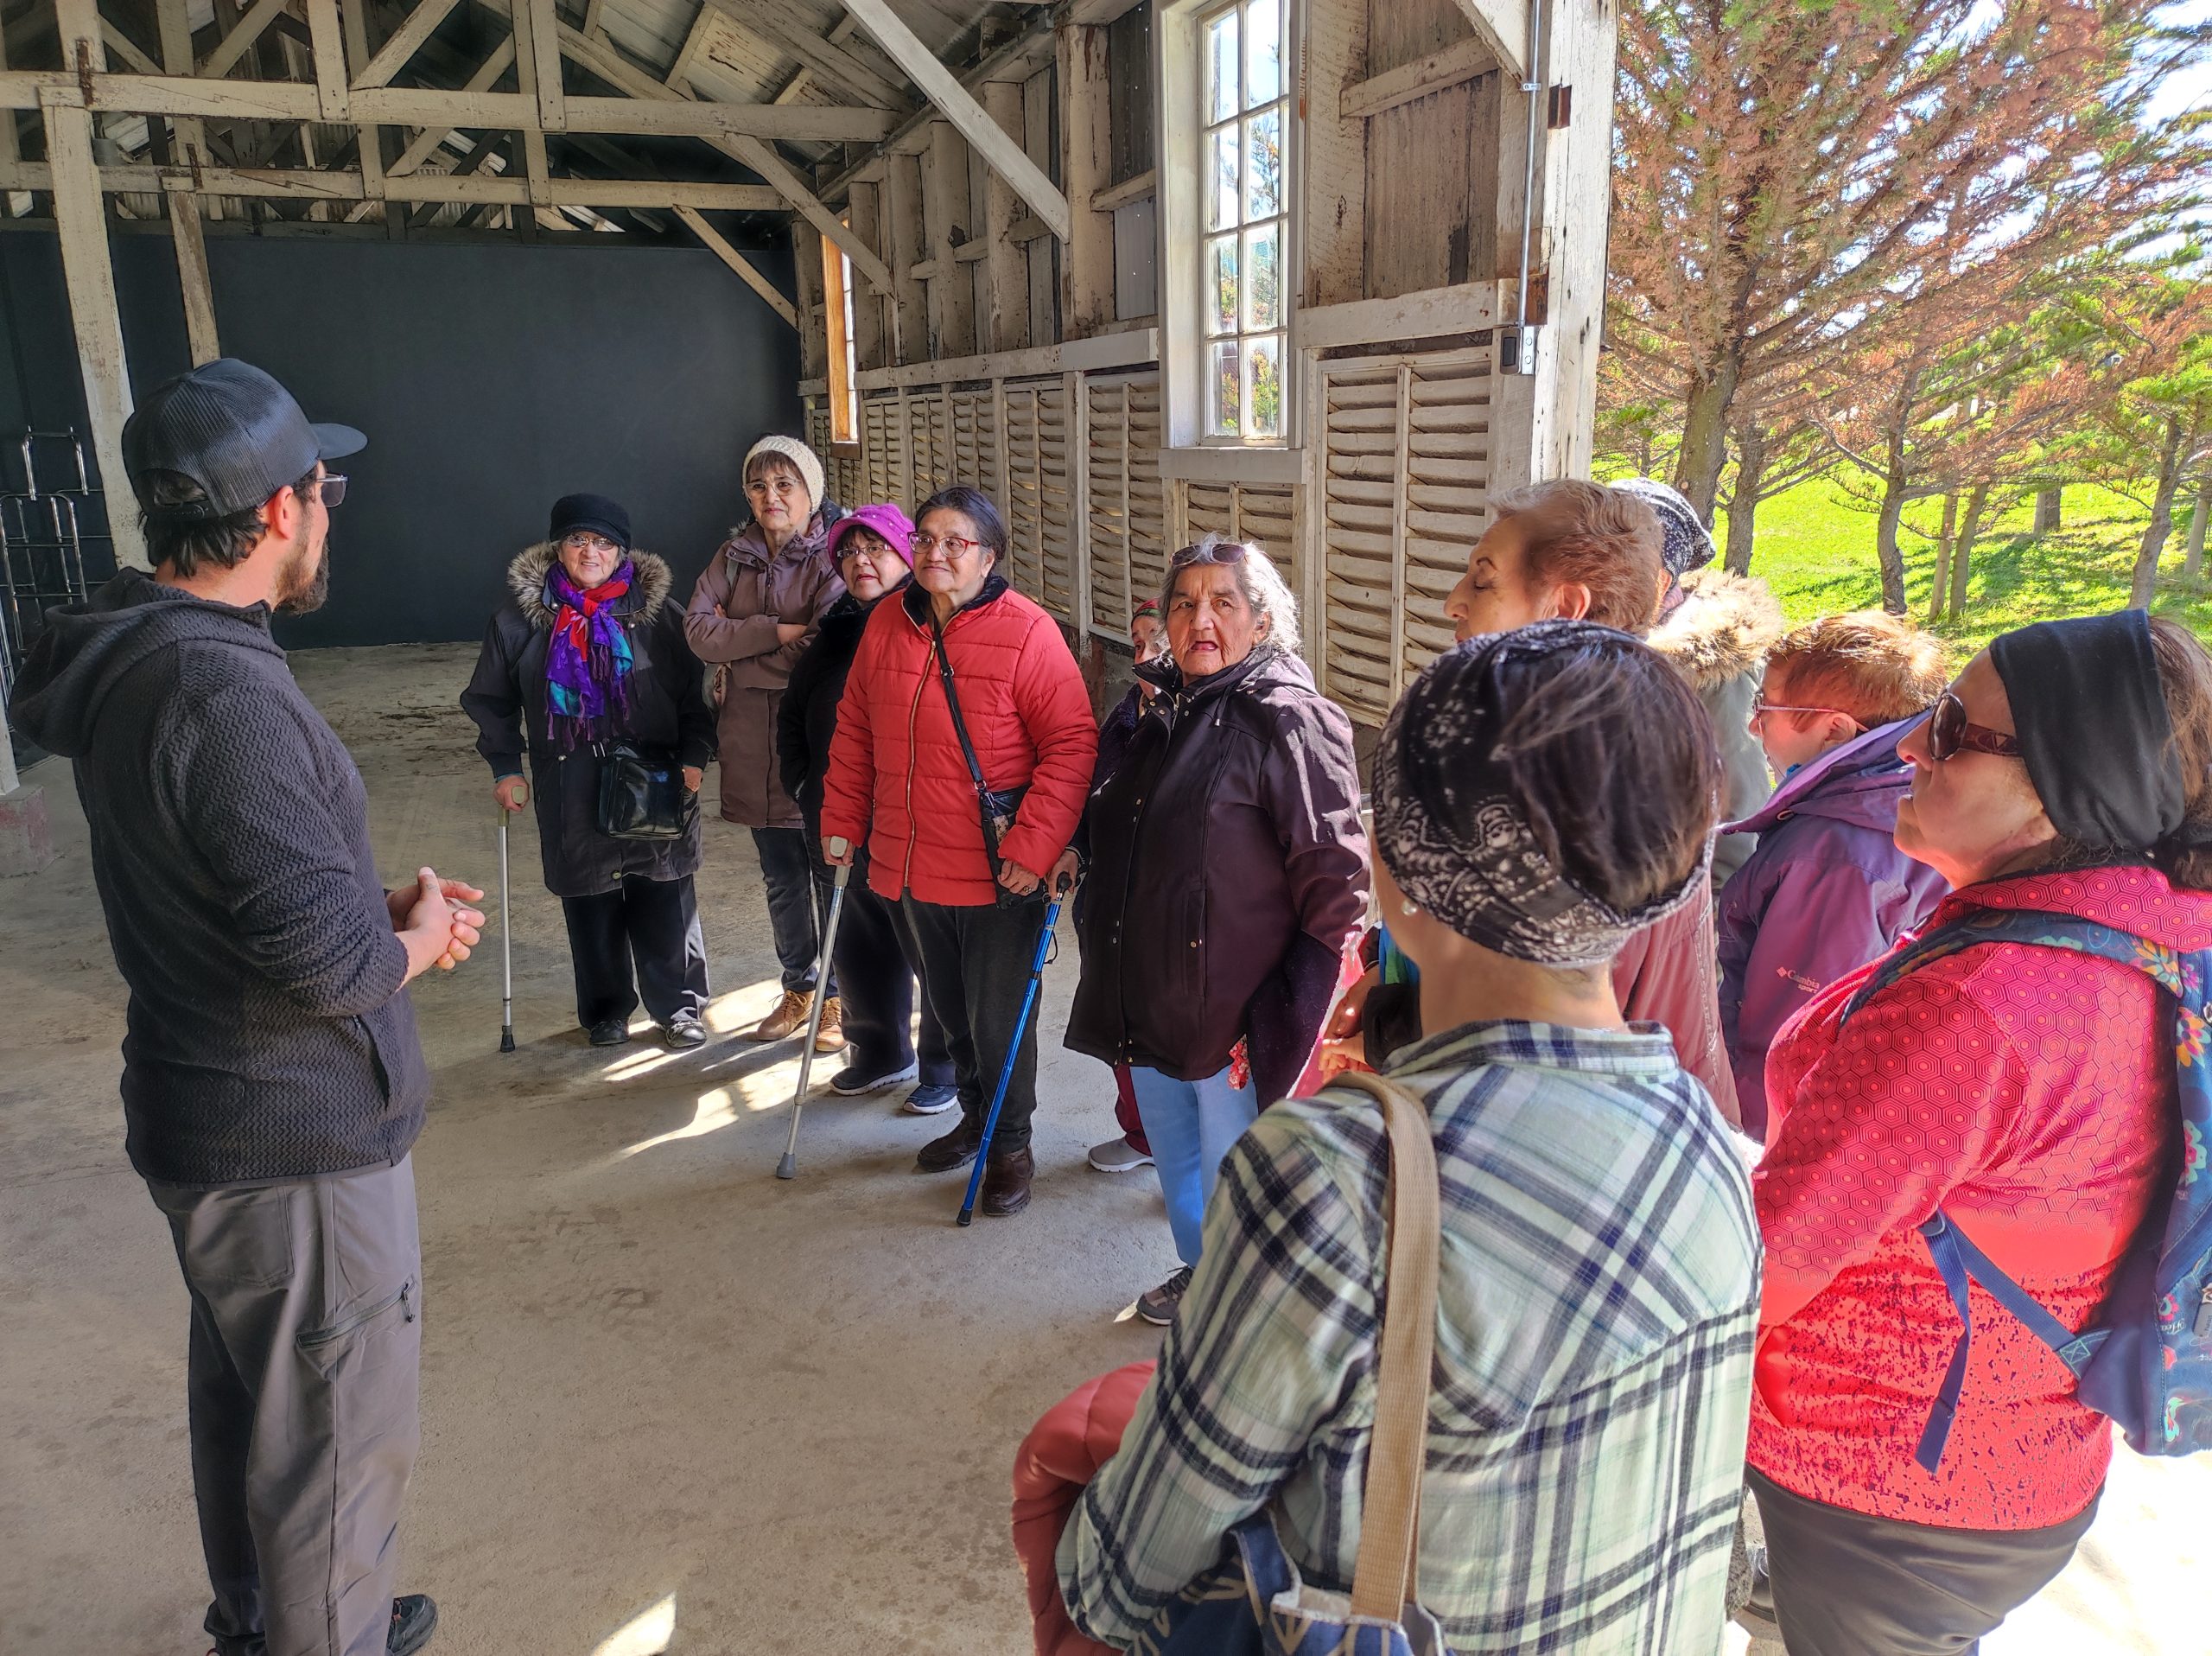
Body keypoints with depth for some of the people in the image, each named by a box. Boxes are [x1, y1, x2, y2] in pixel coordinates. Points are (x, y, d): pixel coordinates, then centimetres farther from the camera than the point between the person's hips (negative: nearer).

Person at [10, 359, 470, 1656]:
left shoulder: (130, 656, 4)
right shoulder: (222, 691, -27)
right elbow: (327, 959, -30)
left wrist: (383, 905, 5)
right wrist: (417, 942, -10)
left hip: (210, 1122, 10)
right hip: (299, 1147, -10)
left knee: (242, 1395, 27)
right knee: (336, 1441, 8)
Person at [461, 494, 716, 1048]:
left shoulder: (656, 611, 1)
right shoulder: (522, 615, 2)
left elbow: (693, 693, 6)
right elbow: (491, 699, 12)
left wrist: (694, 756, -4)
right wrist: (505, 766, 5)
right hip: (570, 789, 1)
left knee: (665, 898, 3)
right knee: (589, 899, 7)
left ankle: (680, 1006, 18)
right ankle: (606, 1009, 23)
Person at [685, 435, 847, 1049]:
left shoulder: (833, 555, -8)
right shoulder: (734, 556, 9)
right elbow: (698, 628, -4)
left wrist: (739, 646, -12)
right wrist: (776, 633, -16)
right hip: (756, 745, 6)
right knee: (781, 878, 16)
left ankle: (838, 999, 19)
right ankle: (799, 990, 32)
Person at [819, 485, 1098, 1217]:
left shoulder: (1026, 631, -13)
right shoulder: (888, 623, 4)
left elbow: (1072, 743, -16)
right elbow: (854, 731, 13)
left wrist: (1034, 846, -21)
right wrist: (842, 821, 10)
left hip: (998, 874, -5)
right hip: (912, 867, 6)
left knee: (998, 1018, 7)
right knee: (950, 1008, 22)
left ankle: (1010, 1145, 28)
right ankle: (974, 1117, 44)